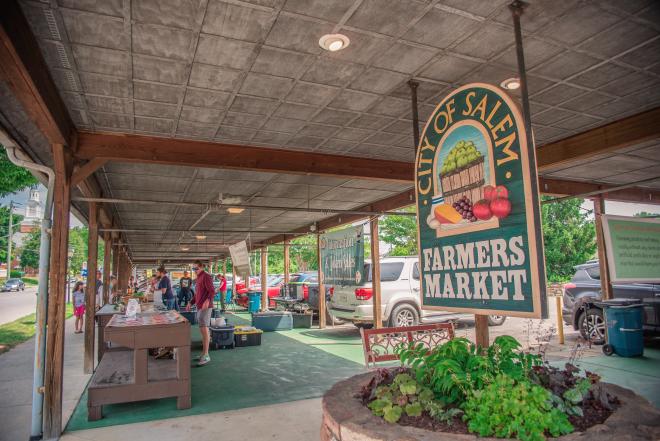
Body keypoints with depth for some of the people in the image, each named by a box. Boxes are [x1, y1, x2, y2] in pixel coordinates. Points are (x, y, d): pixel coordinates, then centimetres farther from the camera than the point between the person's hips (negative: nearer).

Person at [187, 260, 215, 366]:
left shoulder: (206, 276, -10)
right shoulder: (199, 278, 20)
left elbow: (212, 291, -19)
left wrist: (207, 301, -35)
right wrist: (191, 303, 21)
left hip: (205, 307, -9)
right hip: (199, 307, 9)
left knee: (204, 329, -11)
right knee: (203, 330, 11)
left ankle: (206, 355, -10)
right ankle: (204, 353, 18)